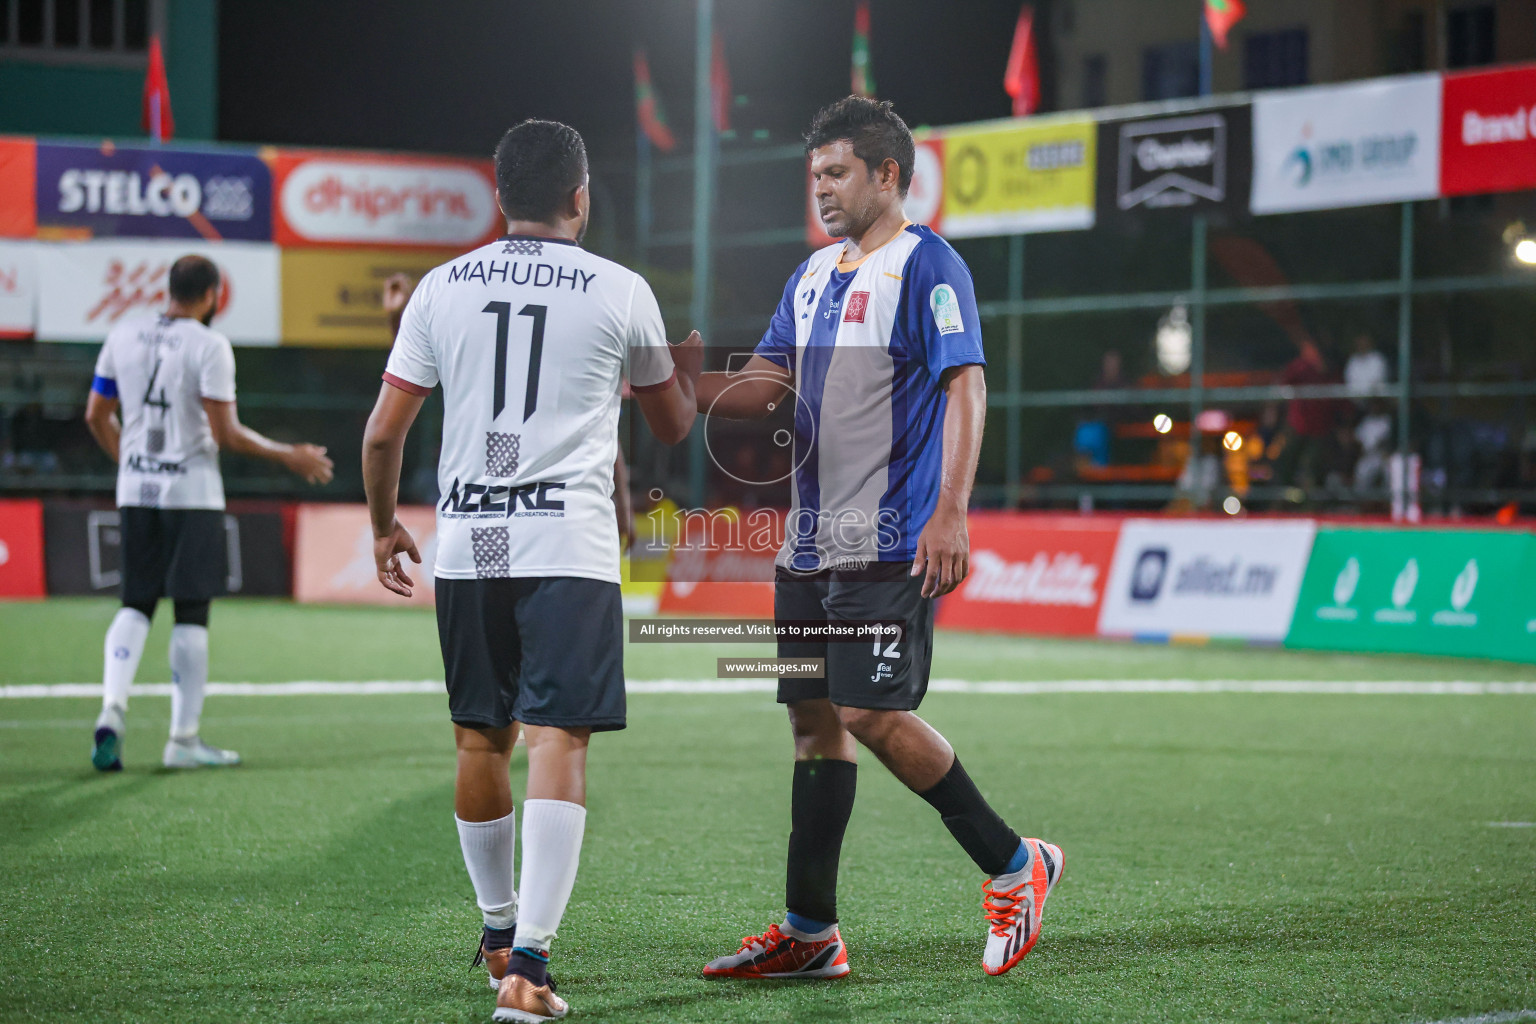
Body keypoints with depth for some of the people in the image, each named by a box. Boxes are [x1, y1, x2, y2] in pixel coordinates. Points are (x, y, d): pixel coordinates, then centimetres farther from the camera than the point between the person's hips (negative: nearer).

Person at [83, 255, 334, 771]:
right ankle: (183, 739, 3)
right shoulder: (209, 345, -11)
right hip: (191, 491, -5)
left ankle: (112, 707, -10)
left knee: (135, 604, 12)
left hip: (135, 489, 5)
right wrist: (290, 457, -2)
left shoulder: (123, 336, 5)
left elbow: (96, 415, 11)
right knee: (191, 612, 2)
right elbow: (226, 433, -14)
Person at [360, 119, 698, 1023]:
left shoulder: (442, 288, 7)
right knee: (558, 741, -7)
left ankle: (500, 930, 32)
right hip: (570, 546, -3)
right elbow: (674, 426, 18)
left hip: (466, 543, 3)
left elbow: (383, 433, 8)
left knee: (482, 740, 16)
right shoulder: (621, 291, 3)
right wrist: (689, 370, 41)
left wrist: (385, 524, 25)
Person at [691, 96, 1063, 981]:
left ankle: (1014, 867, 3)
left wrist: (950, 514, -24)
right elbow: (766, 385, 18)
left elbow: (966, 386, -15)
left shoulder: (927, 266, -8)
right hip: (811, 543, 8)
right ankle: (811, 933, 12)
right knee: (815, 719, 7)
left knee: (873, 715, -13)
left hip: (891, 544, -8)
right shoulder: (814, 275, 17)